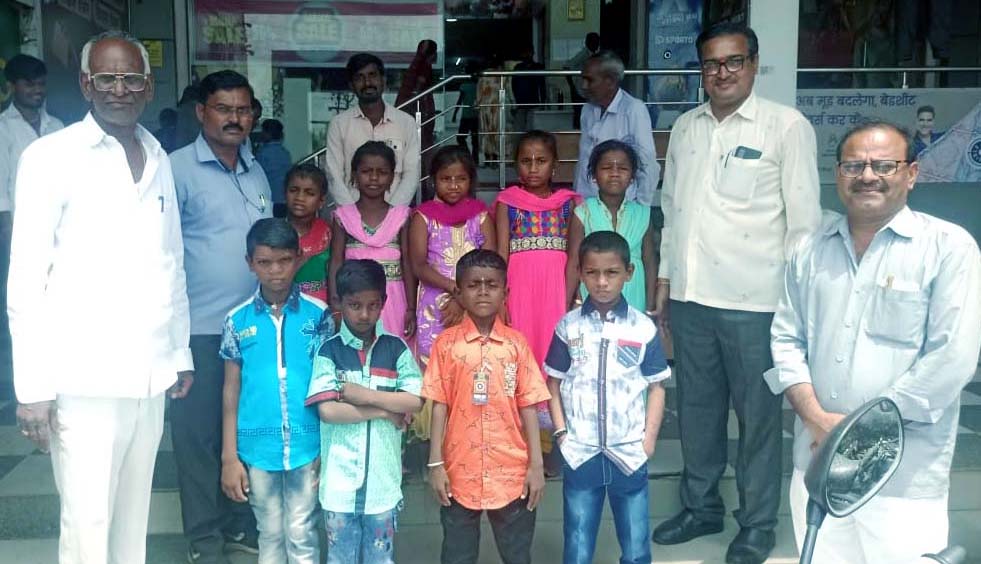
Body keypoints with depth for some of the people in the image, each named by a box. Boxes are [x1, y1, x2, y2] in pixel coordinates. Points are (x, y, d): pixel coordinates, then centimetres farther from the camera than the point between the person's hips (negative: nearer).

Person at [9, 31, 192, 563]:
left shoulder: (159, 160, 12)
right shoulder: (50, 156, -4)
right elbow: (26, 278, -6)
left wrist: (180, 353, 14)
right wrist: (33, 385, -9)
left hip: (149, 379, 5)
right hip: (84, 380, -5)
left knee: (133, 520, 13)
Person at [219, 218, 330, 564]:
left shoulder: (318, 315, -3)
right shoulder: (237, 321, 0)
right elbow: (231, 391, 4)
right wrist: (229, 457, 2)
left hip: (307, 446, -1)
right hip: (257, 449, 1)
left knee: (301, 534, 8)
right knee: (270, 535, 15)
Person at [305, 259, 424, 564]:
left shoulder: (396, 348, 0)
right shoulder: (328, 350, -4)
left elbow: (415, 401, -9)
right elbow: (327, 411, -14)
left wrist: (363, 394, -15)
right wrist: (385, 411, -12)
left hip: (383, 478, 1)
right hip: (340, 480, -1)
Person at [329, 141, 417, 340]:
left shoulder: (401, 216, 3)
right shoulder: (344, 216, 3)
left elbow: (407, 263, 3)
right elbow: (336, 262, 1)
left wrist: (411, 308, 1)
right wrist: (335, 302, -10)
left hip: (392, 300, 0)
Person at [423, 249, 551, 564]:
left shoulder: (517, 342, 0)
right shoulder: (446, 343, -2)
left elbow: (528, 406, 1)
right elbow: (439, 406, -1)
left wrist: (536, 465, -2)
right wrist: (436, 464, -4)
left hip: (512, 471, 1)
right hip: (460, 471, 0)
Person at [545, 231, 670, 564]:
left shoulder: (644, 329, -4)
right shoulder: (568, 327, -2)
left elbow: (656, 387, 1)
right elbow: (554, 383, 4)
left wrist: (649, 439, -4)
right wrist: (561, 433, -3)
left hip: (629, 453, 0)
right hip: (580, 453, 1)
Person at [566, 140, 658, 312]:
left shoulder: (642, 215, 2)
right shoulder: (584, 214, -3)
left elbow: (650, 263, 7)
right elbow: (574, 264, -1)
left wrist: (650, 308, 6)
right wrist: (566, 307, -2)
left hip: (634, 303, 2)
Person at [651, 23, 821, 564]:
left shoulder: (787, 126, -4)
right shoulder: (685, 127, 11)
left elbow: (804, 219, -5)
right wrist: (664, 281, 14)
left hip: (754, 299, -5)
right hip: (690, 295, 5)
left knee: (758, 414, 7)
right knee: (696, 408, 15)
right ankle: (701, 506, 33)